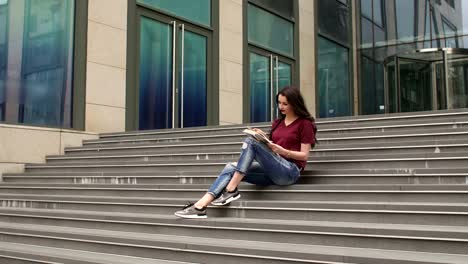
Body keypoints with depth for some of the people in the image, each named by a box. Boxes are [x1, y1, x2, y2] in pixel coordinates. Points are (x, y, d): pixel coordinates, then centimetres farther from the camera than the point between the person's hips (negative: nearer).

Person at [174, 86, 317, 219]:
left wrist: (282, 151, -19)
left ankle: (231, 190, -24)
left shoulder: (305, 124, 2)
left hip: (290, 171, -7)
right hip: (273, 171, 7)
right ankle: (200, 205, -31)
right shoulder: (277, 123, 23)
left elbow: (304, 155, -4)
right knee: (231, 167, -15)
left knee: (250, 141, -24)